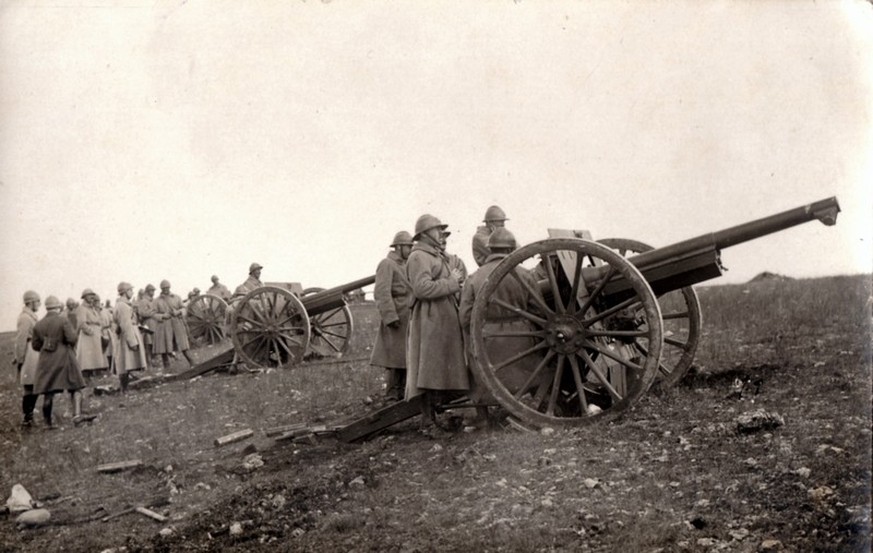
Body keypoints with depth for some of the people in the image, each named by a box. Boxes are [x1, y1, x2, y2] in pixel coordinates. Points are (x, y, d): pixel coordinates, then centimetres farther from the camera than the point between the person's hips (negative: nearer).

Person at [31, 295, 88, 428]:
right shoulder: (63, 321, -8)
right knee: (75, 387, -1)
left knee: (48, 393, 9)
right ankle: (77, 415, -17)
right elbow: (72, 338, -15)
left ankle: (47, 422, 13)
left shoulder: (38, 325, 7)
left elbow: (35, 345, 9)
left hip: (46, 361, 5)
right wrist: (70, 346, 6)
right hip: (64, 358, -5)